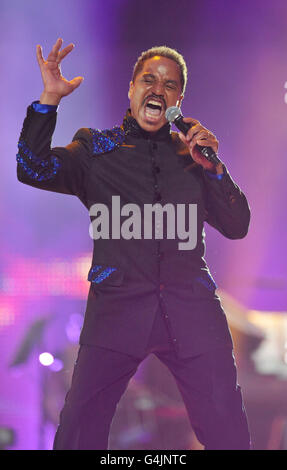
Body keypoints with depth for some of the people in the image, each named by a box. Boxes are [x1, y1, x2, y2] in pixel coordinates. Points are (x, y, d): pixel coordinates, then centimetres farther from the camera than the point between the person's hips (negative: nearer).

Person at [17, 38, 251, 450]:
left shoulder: (194, 152, 17)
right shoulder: (95, 148, 14)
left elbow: (237, 226, 13)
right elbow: (34, 170, -3)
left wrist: (212, 168, 0)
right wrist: (50, 98, -9)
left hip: (191, 308, 1)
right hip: (119, 304, -1)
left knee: (227, 427, -4)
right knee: (80, 425, -10)